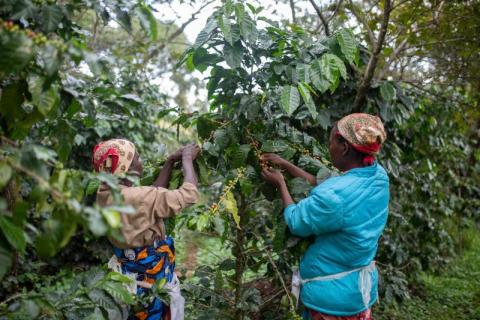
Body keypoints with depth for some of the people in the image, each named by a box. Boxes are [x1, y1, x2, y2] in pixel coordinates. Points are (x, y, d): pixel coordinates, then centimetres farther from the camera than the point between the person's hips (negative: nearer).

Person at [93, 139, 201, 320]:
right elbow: (189, 195, -25)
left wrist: (171, 161, 4)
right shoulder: (136, 198, -30)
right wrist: (187, 159, -12)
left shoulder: (105, 194, -4)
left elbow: (153, 194, 5)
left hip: (129, 274, 8)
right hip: (152, 282, -8)